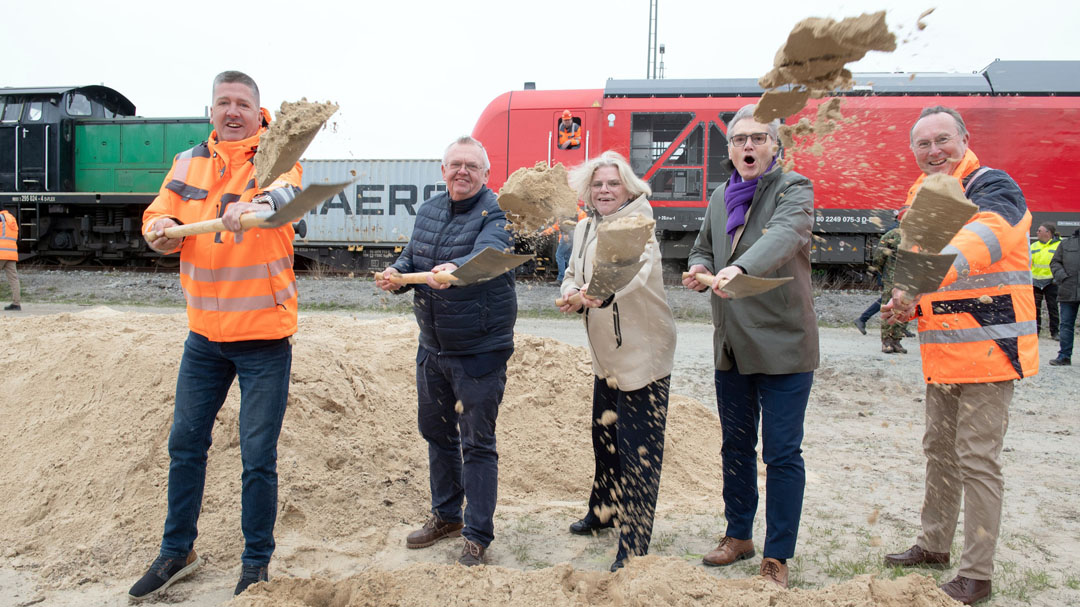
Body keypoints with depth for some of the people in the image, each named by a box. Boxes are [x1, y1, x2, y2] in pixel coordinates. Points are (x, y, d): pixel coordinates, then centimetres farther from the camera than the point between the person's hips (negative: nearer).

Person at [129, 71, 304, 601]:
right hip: (204, 333, 5)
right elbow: (158, 218, 7)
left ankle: (257, 562, 20)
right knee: (185, 442, 15)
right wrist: (160, 231, -17)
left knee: (258, 457, 1)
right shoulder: (189, 162, 7)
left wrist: (252, 205, -52)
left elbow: (288, 192, -30)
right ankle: (177, 549, 35)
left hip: (264, 336, -5)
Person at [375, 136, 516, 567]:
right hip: (432, 348, 7)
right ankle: (446, 515, 37)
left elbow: (488, 253, -34)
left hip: (480, 351, -7)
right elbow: (411, 257, 11)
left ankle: (477, 536, 14)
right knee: (436, 431, 18)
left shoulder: (495, 213, -14)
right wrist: (395, 274, -12)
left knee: (477, 443, 1)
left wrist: (454, 269, -54)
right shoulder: (428, 210, 8)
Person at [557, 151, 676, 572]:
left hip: (643, 354, -7)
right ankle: (603, 511, 43)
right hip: (606, 356, 8)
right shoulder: (585, 229, 7)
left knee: (638, 449, -5)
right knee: (604, 435, 21)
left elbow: (636, 268, -38)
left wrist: (604, 293, -58)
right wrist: (572, 294, -11)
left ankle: (633, 548, 5)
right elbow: (573, 274, 13)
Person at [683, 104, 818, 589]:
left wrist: (739, 268, -46)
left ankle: (776, 557, 13)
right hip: (731, 347, 6)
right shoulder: (720, 198, 13)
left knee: (781, 454, 0)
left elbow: (783, 235, -27)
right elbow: (703, 248, 22)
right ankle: (738, 536, 33)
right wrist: (699, 270, -4)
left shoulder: (794, 189, -7)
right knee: (735, 446, 17)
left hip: (783, 346, -6)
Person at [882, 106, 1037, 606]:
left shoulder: (994, 189, -13)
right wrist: (909, 304, 1)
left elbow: (974, 243, -35)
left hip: (989, 350, -8)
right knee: (939, 450, 18)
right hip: (942, 354, 8)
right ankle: (933, 545, 34)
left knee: (977, 461, -4)